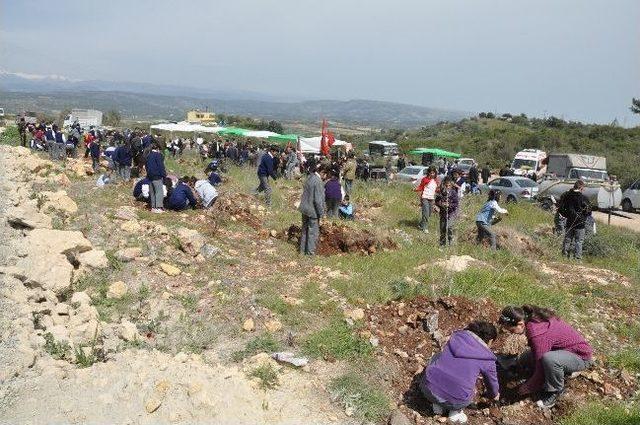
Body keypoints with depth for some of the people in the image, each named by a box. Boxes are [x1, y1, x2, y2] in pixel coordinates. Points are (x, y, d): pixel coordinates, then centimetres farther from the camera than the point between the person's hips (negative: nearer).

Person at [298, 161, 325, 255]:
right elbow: (318, 200, -22)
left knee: (305, 230, 18)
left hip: (305, 209, 8)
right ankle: (310, 252, 13)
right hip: (313, 211, -8)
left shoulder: (308, 179, 3)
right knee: (313, 232, 6)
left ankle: (303, 250, 29)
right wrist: (321, 213, -13)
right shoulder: (317, 181, -21)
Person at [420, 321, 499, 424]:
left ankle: (438, 404, 26)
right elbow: (492, 381, 22)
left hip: (429, 389, 1)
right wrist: (495, 394, 47)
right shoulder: (487, 359, 2)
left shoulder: (457, 336, 10)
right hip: (455, 401, -1)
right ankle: (455, 411, 16)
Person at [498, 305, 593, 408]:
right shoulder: (532, 317, -10)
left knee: (548, 359, -38)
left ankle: (556, 390, -10)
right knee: (523, 360, 5)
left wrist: (529, 388, -9)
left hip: (581, 356, -9)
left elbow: (541, 370, -25)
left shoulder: (538, 335, -35)